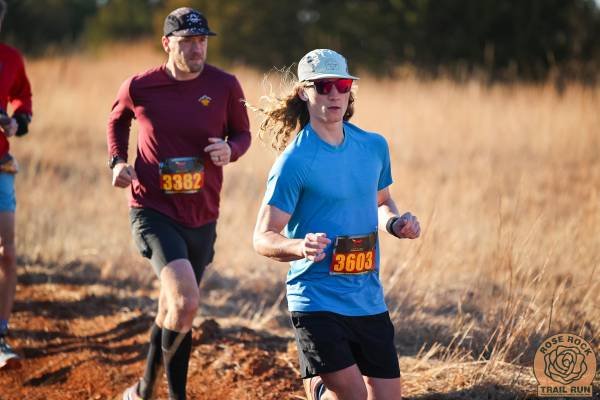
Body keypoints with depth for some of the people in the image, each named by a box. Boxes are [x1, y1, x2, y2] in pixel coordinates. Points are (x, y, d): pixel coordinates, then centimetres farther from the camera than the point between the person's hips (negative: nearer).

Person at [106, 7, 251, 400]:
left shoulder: (225, 86, -3)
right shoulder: (139, 87, -5)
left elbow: (242, 133, 11)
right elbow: (117, 122, 16)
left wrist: (230, 150, -12)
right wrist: (118, 162, 0)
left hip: (202, 218, 3)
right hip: (153, 211, -3)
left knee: (176, 311, 17)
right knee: (186, 302, -22)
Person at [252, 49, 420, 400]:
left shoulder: (374, 146, 5)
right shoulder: (295, 161, -12)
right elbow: (263, 239, -12)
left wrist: (396, 222, 2)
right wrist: (300, 246, -32)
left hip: (370, 300, 6)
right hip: (317, 301, -5)